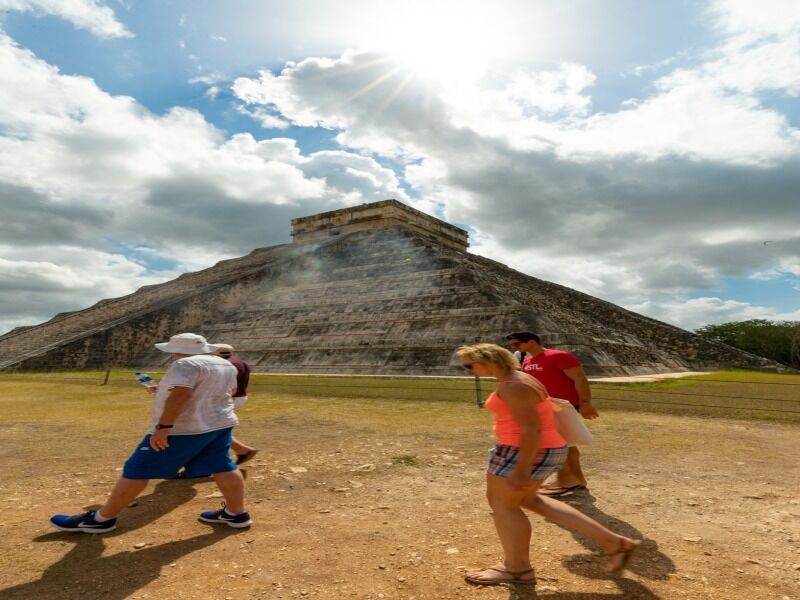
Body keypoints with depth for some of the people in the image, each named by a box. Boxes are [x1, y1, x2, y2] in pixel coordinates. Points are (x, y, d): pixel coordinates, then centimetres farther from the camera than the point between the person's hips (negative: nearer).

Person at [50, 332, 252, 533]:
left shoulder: (186, 364, -16)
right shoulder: (227, 366, 10)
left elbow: (180, 395, -27)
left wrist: (163, 426, -27)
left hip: (182, 429, -8)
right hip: (220, 425, 8)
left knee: (137, 470, 2)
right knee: (223, 467, 13)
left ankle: (101, 519, 10)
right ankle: (237, 514, 14)